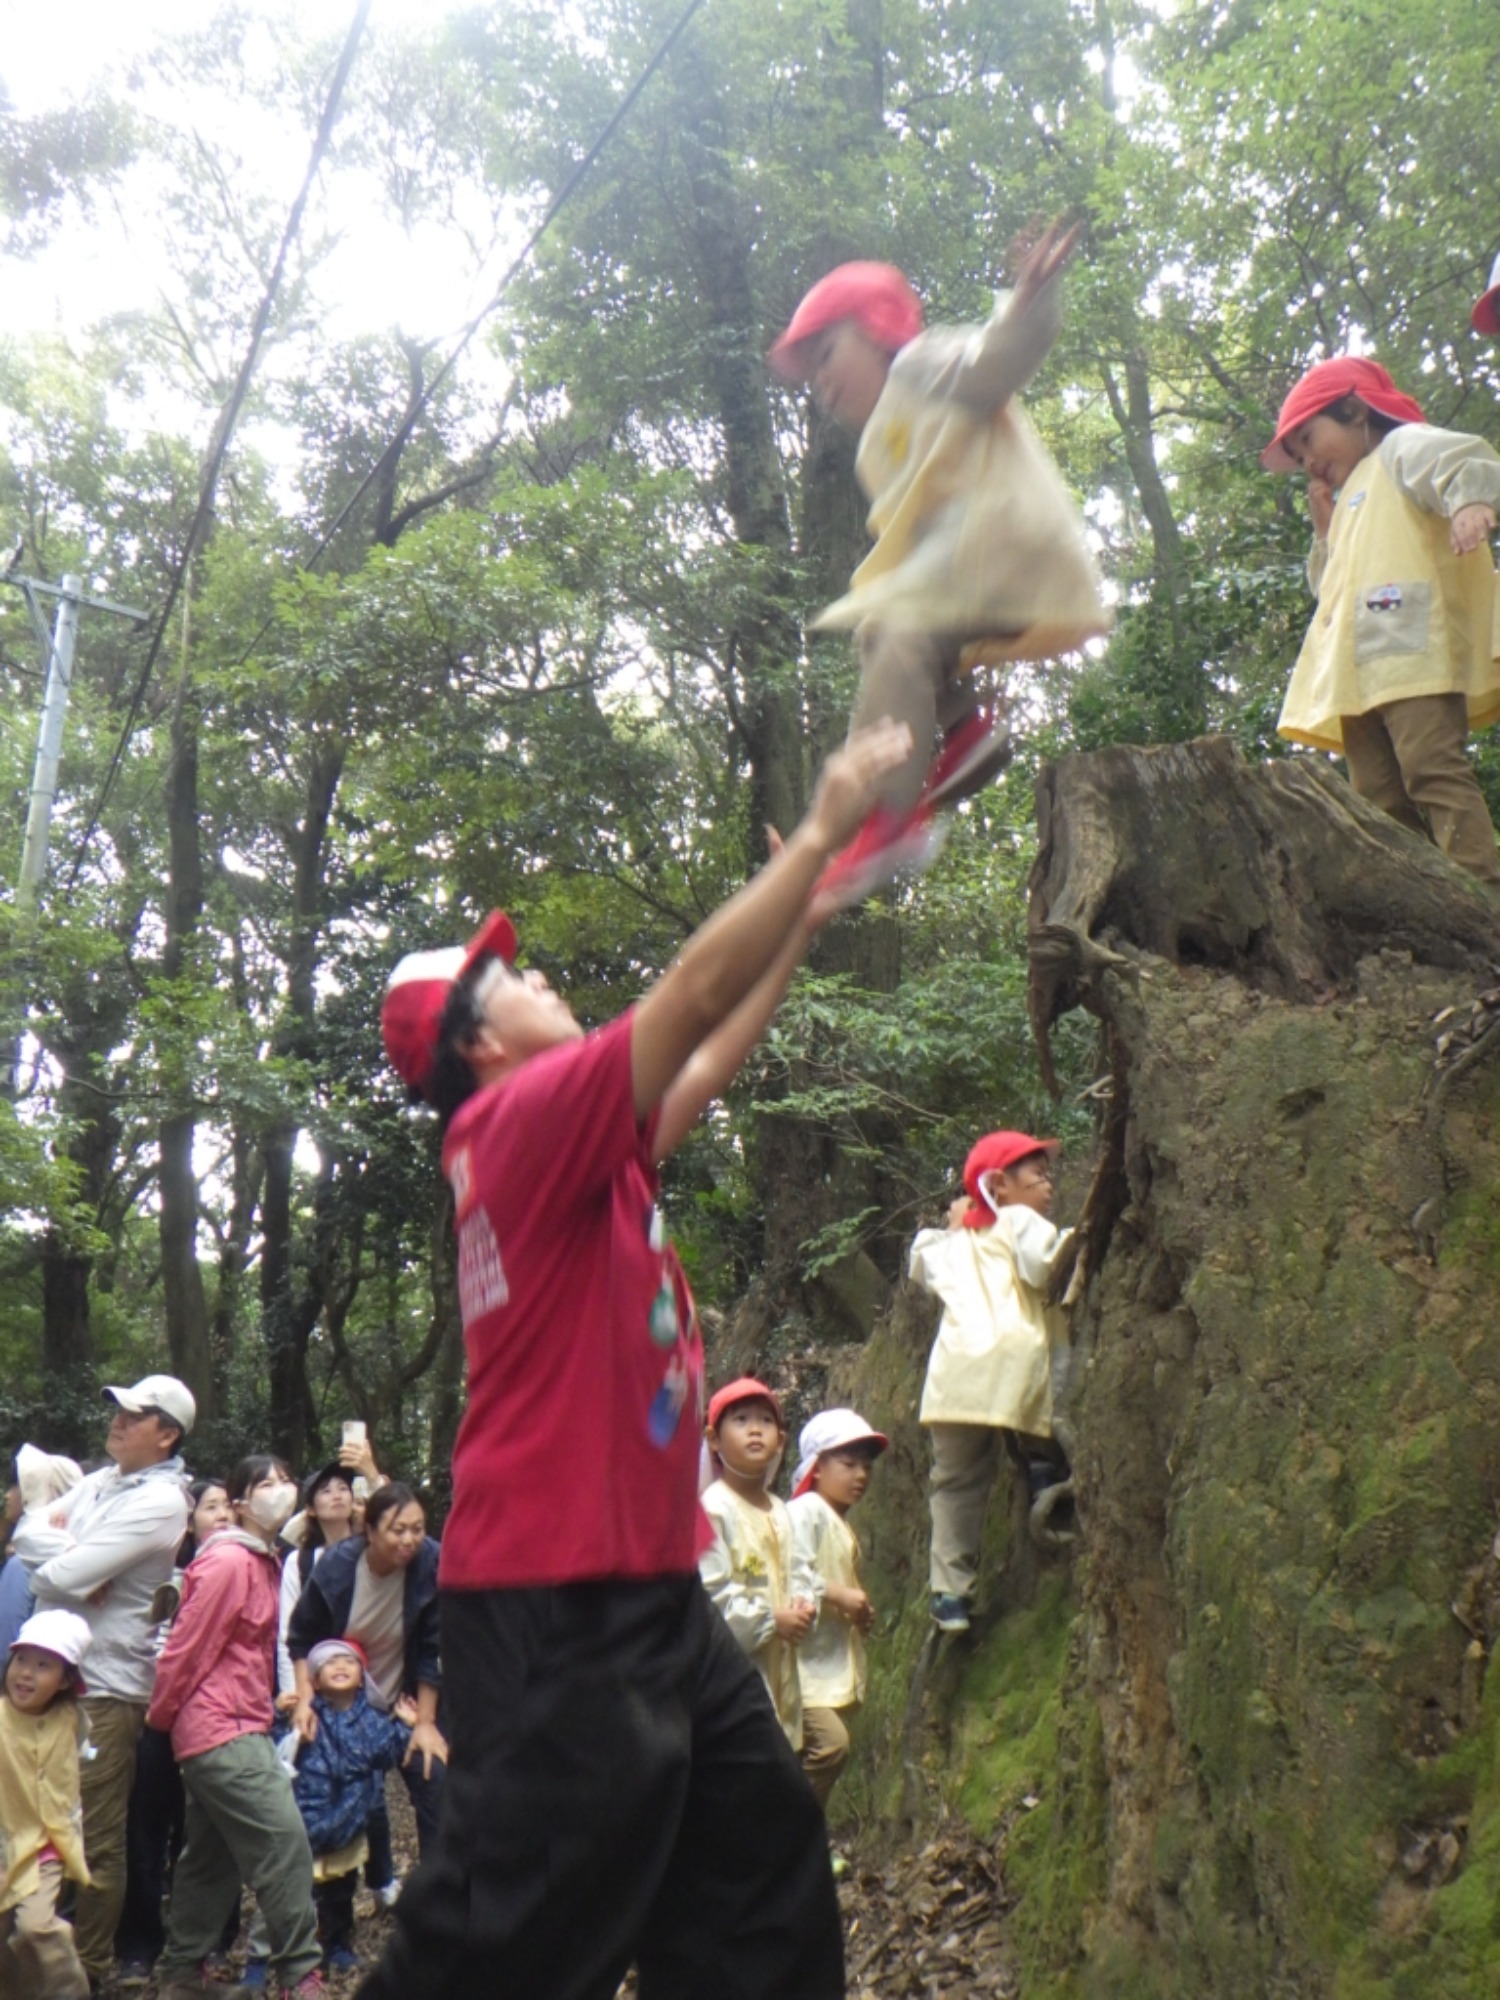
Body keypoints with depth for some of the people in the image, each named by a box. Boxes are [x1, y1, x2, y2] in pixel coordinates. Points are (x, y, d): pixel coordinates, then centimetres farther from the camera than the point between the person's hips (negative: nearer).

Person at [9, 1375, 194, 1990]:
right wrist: (70, 1547, -12)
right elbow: (27, 1531, 4)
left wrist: (56, 1551, -1)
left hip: (106, 1685, -8)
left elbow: (63, 1573, -21)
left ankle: (85, 1968, 14)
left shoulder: (160, 1502, -15)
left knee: (95, 1839, 1)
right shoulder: (101, 1481, 12)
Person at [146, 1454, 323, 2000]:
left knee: (211, 1858, 16)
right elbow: (186, 1648, -15)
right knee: (284, 1846, -10)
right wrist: (161, 1716, -3)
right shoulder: (227, 1562, -18)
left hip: (240, 1727, 10)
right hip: (223, 1732, -10)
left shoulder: (261, 1561, 14)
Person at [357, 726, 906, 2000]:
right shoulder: (523, 1119, -13)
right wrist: (824, 827, -9)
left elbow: (710, 1060, 23)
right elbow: (697, 991, -17)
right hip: (557, 1607, -10)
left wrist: (808, 918, 23)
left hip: (647, 1593, 10)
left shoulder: (573, 1148, 14)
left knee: (763, 1863, 15)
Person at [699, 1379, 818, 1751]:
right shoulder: (714, 1509, -16)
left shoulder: (779, 1512, 12)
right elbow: (709, 1593, -20)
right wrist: (773, 1621, -16)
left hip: (777, 1665, 9)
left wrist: (803, 1608, -2)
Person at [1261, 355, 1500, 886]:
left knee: (1432, 772, -21)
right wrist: (1326, 531, 26)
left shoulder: (1401, 447, 9)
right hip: (1362, 676, 10)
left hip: (1414, 652, -9)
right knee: (1382, 802, 2)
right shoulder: (1355, 502, 34)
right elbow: (1329, 585, 39)